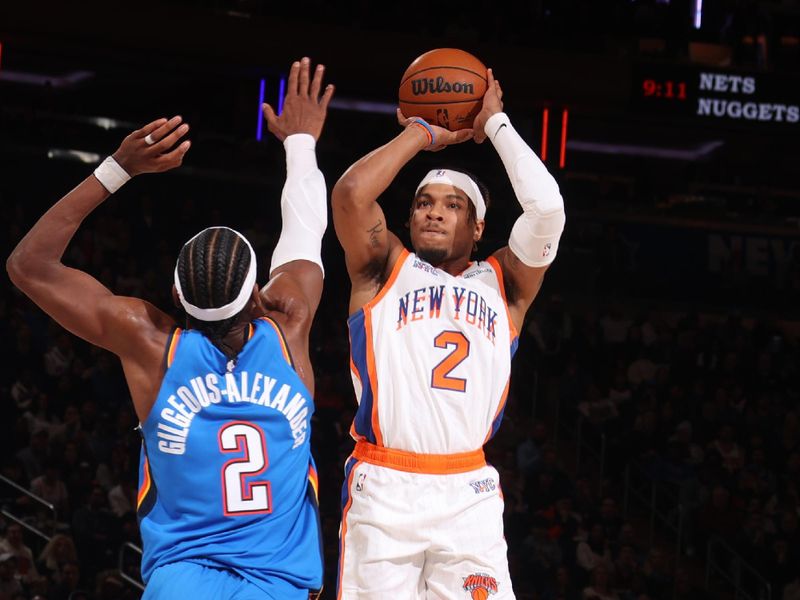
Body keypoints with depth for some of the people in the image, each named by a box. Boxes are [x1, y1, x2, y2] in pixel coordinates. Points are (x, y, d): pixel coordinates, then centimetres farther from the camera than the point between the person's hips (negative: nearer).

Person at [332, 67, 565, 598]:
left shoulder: (502, 284, 17)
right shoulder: (385, 270, 13)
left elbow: (547, 208, 0)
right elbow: (351, 193, -5)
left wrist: (497, 125, 10)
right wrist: (421, 134, 8)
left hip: (469, 494, 1)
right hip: (382, 490, -1)